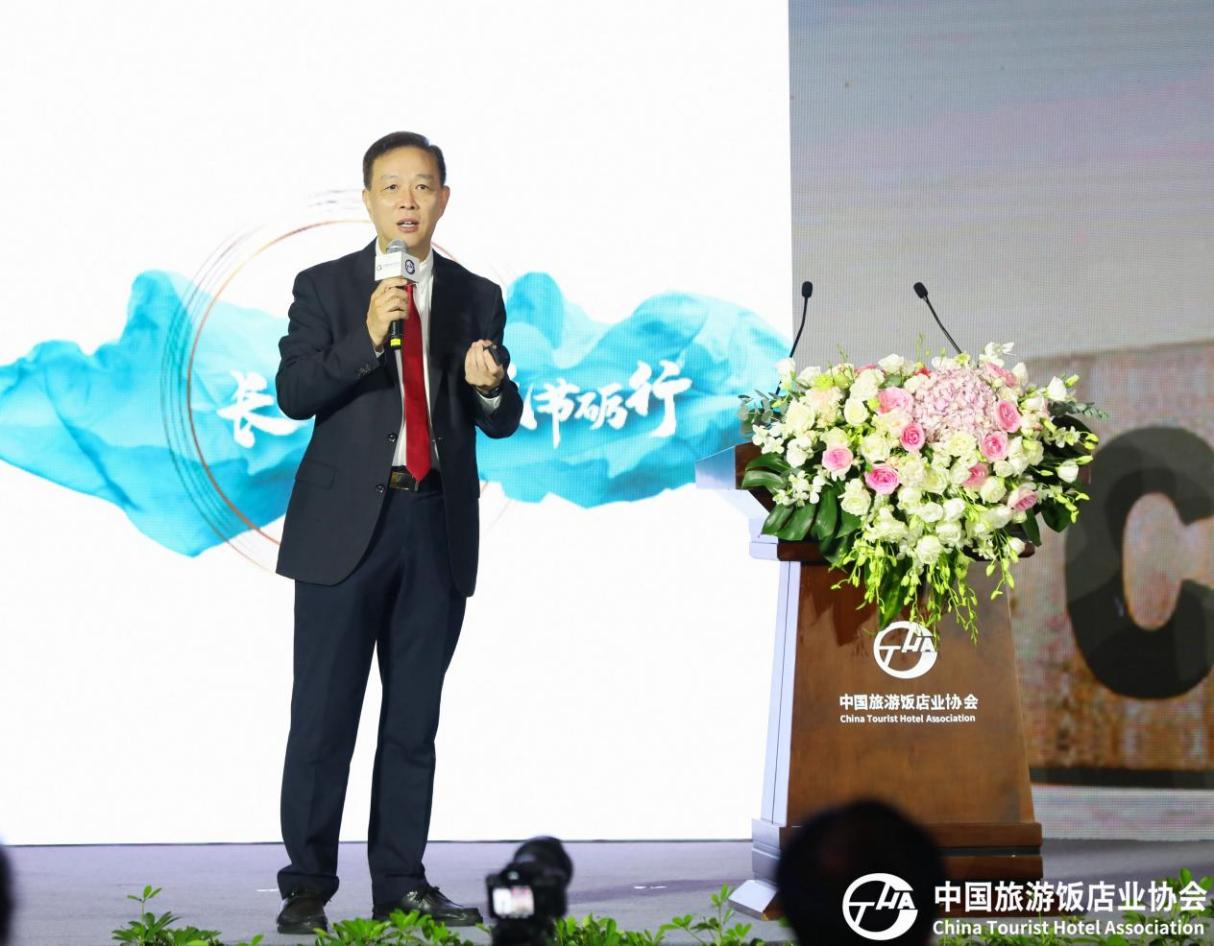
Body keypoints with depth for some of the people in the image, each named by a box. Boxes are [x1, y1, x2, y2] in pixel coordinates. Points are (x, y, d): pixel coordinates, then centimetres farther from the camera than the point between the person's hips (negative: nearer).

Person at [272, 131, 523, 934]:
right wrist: (367, 338, -20)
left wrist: (491, 385, -13)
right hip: (347, 523, -3)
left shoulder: (477, 298, 11)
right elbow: (294, 395, -8)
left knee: (414, 718, 8)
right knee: (324, 714, -2)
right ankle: (308, 885, 5)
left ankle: (401, 884, 15)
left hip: (437, 527, 3)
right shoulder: (325, 287, 3)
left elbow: (500, 423, 10)